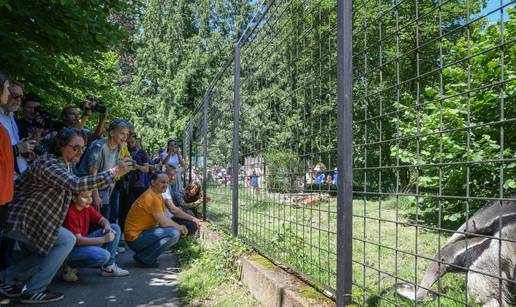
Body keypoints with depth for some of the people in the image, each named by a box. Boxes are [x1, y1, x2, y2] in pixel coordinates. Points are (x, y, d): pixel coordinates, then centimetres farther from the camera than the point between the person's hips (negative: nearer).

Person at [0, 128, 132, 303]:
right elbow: (76, 184, -39)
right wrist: (113, 172, -38)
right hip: (19, 219, -10)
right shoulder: (48, 164, -25)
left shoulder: (65, 165, 7)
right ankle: (34, 291, -2)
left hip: (30, 218, 10)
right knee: (67, 240, -12)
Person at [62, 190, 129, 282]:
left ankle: (108, 266, 4)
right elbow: (77, 240, -28)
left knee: (115, 228, -2)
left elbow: (103, 220, 8)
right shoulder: (71, 213, -24)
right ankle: (71, 266, -5)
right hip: (71, 248, -9)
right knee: (103, 255, -32)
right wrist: (104, 239, -32)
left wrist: (107, 226, -18)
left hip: (84, 242, 9)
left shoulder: (87, 208, -1)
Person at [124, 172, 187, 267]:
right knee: (174, 233, -23)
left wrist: (179, 227, -3)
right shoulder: (152, 198, -19)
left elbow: (162, 220, 11)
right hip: (135, 238, -10)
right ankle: (144, 258, -8)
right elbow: (164, 223, -23)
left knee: (176, 230, 13)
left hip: (141, 233, 10)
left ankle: (142, 253, 11)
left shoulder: (158, 196, 12)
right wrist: (179, 227, -6)